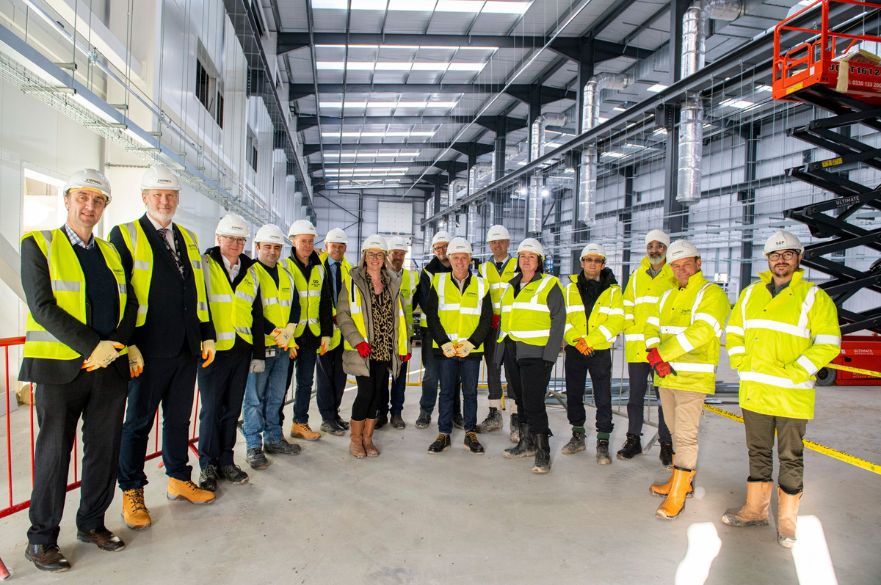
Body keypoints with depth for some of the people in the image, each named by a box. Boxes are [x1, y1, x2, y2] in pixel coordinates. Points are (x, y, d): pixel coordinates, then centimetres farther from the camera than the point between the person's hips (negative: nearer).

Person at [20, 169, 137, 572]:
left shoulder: (111, 252, 13)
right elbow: (43, 307, -12)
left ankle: (92, 523, 29)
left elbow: (129, 305, 9)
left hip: (110, 367, 5)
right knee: (53, 455, 6)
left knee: (105, 450, 12)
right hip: (61, 367, -4)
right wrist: (92, 347, -19)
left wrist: (114, 345, -8)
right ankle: (41, 540, 22)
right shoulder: (38, 244, -1)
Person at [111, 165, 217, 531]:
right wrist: (127, 345, -12)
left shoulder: (188, 238, 14)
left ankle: (179, 480, 31)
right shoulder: (125, 235, -3)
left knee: (179, 418, 17)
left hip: (187, 349, 5)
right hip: (149, 350, -5)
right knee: (138, 422, 7)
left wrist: (207, 336, 10)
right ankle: (132, 493, 22)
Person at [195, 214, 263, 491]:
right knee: (211, 410, 2)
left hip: (241, 350, 4)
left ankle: (225, 460, 23)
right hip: (213, 350, -4)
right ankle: (208, 465, 15)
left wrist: (259, 354, 11)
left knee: (232, 409, 11)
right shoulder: (204, 266, -1)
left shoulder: (250, 271, 13)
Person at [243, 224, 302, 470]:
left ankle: (273, 439, 26)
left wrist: (287, 331, -2)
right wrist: (274, 332, -16)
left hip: (283, 346, 6)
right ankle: (253, 446, 10)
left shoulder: (286, 274, 14)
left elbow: (295, 306, 13)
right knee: (254, 398, 1)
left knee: (276, 396, 14)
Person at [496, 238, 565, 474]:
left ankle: (542, 452, -1)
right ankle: (526, 443, 27)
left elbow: (559, 319, -8)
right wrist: (500, 349, 15)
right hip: (512, 352, 7)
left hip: (536, 353, -7)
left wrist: (550, 353, -16)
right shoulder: (512, 286, 17)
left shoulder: (549, 285, -3)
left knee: (533, 402, -10)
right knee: (520, 399, 14)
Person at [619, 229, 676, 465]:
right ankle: (633, 440, 21)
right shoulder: (637, 275, 12)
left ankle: (666, 445, 15)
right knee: (635, 395, 9)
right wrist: (632, 334, 1)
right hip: (637, 346, 3)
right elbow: (627, 307, 13)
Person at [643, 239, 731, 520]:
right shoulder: (668, 296, 15)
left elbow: (701, 332, -23)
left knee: (685, 435, -5)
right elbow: (652, 327, 10)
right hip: (666, 376, 8)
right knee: (676, 431, 18)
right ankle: (683, 480, 33)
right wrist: (656, 356, -10)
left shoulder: (712, 294, -9)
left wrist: (661, 353, -22)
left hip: (693, 378, -7)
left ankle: (677, 496, 2)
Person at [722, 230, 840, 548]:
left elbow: (828, 343, -9)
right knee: (758, 453, 16)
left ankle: (787, 519, 22)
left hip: (792, 394, -4)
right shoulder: (751, 293, 9)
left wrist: (794, 372, -16)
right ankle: (756, 509, 29)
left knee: (791, 457, 8)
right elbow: (734, 331, 15)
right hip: (754, 391, 4)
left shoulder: (814, 297, -5)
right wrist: (742, 364, 1)